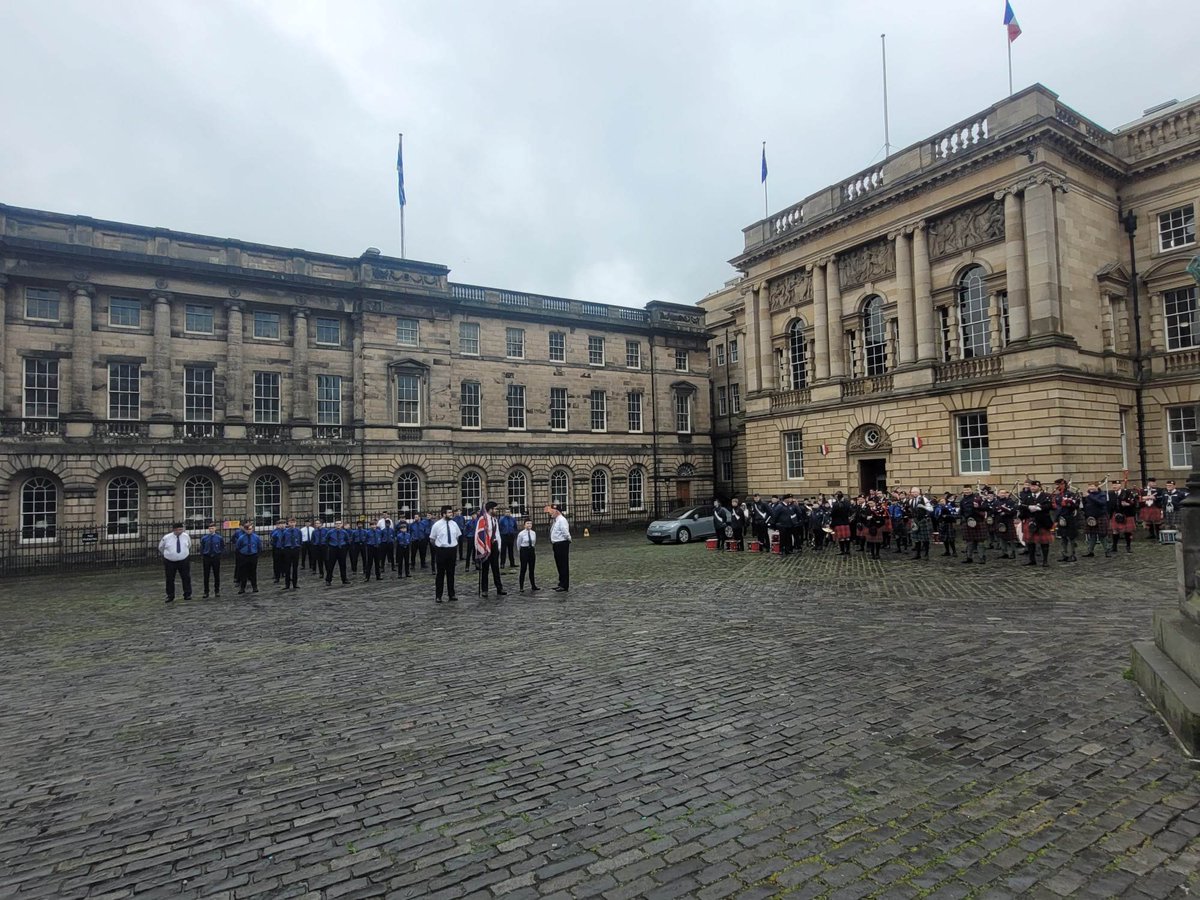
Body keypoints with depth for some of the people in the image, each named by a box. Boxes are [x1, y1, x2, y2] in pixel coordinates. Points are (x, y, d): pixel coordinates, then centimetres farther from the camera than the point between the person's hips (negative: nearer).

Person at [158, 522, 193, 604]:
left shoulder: (186, 536, -4)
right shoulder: (166, 537, -9)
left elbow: (189, 545, 17)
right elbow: (160, 547, 11)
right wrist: (167, 554, 16)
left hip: (184, 561, 1)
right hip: (170, 562, -1)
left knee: (186, 578, 2)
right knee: (170, 580, 7)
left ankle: (187, 595, 14)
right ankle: (170, 597, 20)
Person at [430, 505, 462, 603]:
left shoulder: (454, 524, 3)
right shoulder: (437, 525, -8)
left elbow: (457, 537, 17)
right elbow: (432, 539, 1)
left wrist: (455, 546, 11)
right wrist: (438, 546, 6)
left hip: (452, 550, 4)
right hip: (441, 550, -4)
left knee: (451, 573, 12)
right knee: (440, 574, 3)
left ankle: (452, 595, 21)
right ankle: (438, 596, 12)